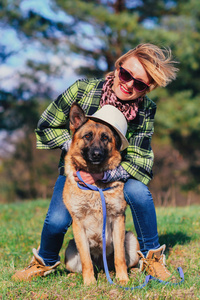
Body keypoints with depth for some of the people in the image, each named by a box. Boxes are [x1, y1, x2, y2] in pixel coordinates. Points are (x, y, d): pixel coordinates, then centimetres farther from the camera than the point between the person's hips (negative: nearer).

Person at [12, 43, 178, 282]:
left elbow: (139, 161, -21)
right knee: (57, 221, -23)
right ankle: (45, 261, 12)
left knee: (138, 191, -32)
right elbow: (47, 125, -10)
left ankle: (151, 257, -10)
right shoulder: (83, 90, -22)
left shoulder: (146, 111, -18)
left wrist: (104, 174, -36)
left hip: (116, 173, 1)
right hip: (75, 170, 0)